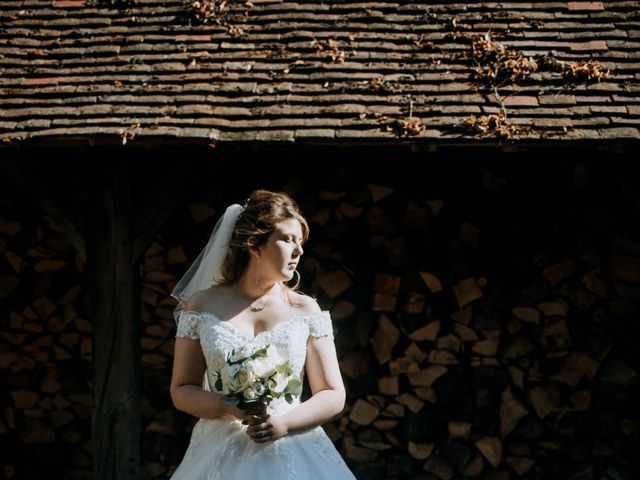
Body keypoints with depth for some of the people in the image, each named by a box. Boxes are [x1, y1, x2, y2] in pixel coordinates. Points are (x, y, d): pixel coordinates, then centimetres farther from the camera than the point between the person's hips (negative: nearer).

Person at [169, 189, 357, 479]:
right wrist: (229, 409, -13)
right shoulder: (202, 305, 3)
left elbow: (333, 396, 3)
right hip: (222, 453, 0)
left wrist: (284, 423, -13)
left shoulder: (306, 310, 4)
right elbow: (181, 391, 5)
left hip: (292, 452, 0)